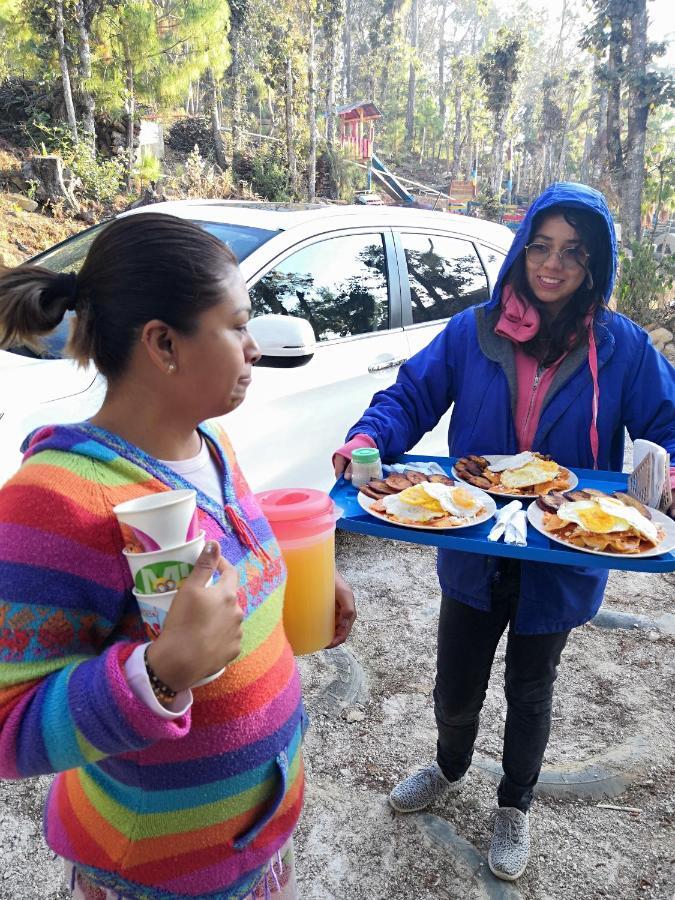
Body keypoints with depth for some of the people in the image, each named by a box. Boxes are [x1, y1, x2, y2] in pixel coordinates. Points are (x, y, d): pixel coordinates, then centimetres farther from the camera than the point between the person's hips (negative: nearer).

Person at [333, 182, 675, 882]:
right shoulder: (474, 332, -8)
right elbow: (410, 396, -6)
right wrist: (369, 437, -26)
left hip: (560, 561, 0)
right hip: (473, 553, 1)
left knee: (530, 690, 22)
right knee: (456, 686, 18)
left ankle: (514, 807, 52)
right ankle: (449, 771, 55)